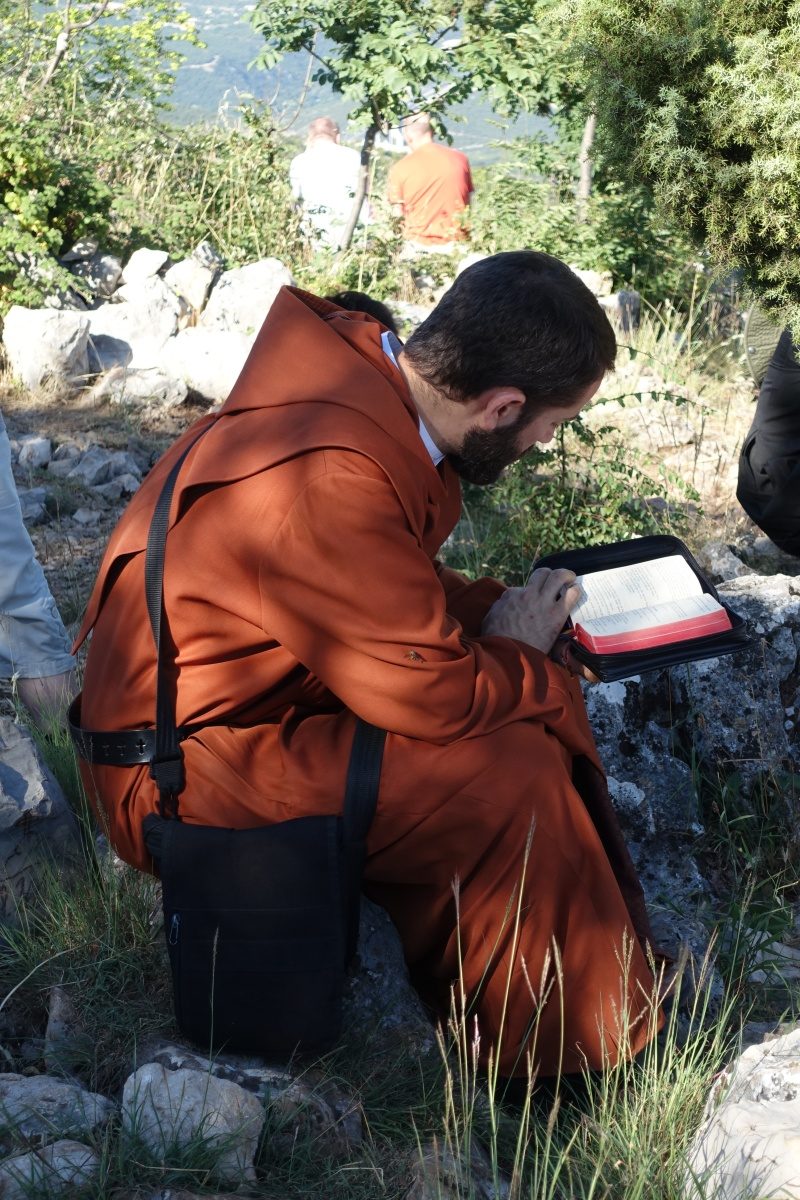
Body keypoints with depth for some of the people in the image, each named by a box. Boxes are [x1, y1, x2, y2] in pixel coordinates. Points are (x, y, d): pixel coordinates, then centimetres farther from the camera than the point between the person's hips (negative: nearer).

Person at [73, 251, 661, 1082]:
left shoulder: (367, 377, -3)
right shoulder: (332, 480, -33)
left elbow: (396, 586, 14)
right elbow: (435, 694, -25)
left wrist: (495, 611, 1)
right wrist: (513, 653, -6)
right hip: (181, 772, -10)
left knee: (539, 693, 4)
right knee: (515, 773, -21)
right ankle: (569, 1060, -1)